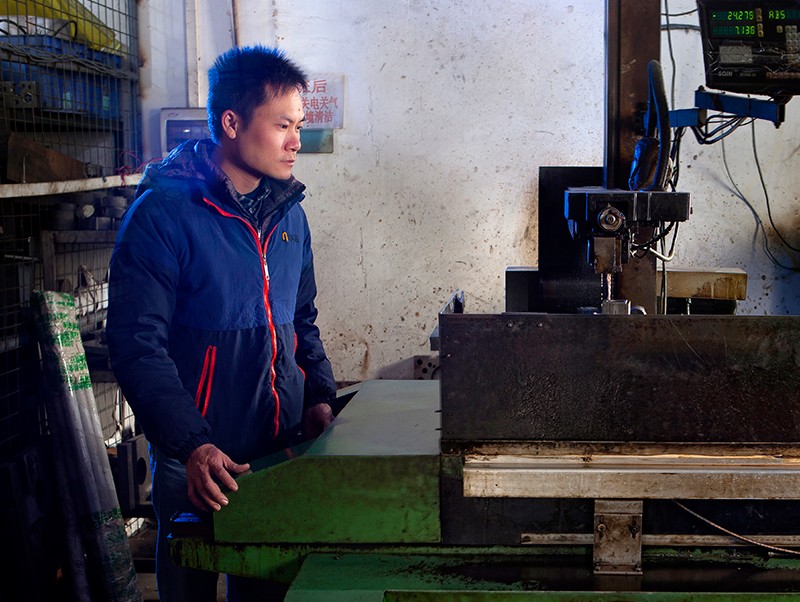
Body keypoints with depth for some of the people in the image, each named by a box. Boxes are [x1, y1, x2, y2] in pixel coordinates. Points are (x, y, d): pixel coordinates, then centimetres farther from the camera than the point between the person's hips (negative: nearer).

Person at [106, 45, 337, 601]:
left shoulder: (288, 212, 7)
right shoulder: (164, 211, -14)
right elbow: (137, 343, -19)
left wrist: (320, 397, 2)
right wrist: (194, 445, -28)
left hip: (282, 447, 6)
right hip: (198, 462, -5)